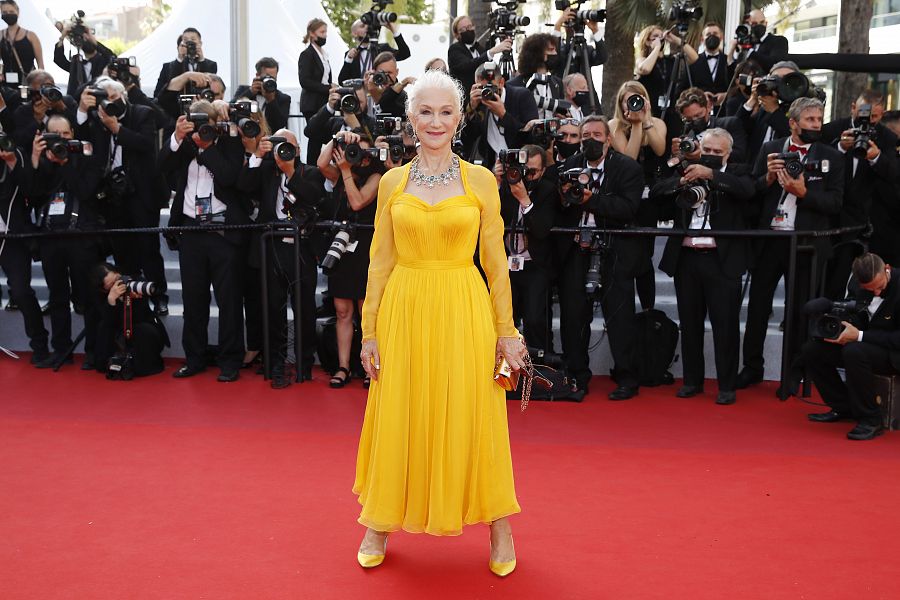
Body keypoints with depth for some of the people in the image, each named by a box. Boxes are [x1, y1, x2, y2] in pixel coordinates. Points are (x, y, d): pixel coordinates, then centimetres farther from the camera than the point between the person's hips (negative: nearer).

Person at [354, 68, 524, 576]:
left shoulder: (481, 181, 1)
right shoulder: (393, 182, 5)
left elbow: (496, 262, 2)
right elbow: (381, 260, 6)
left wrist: (506, 329, -1)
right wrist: (370, 330, 3)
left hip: (464, 313, -1)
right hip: (404, 310, 1)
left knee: (472, 419, 5)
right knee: (397, 419, 9)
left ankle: (499, 527, 21)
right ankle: (380, 525, 25)